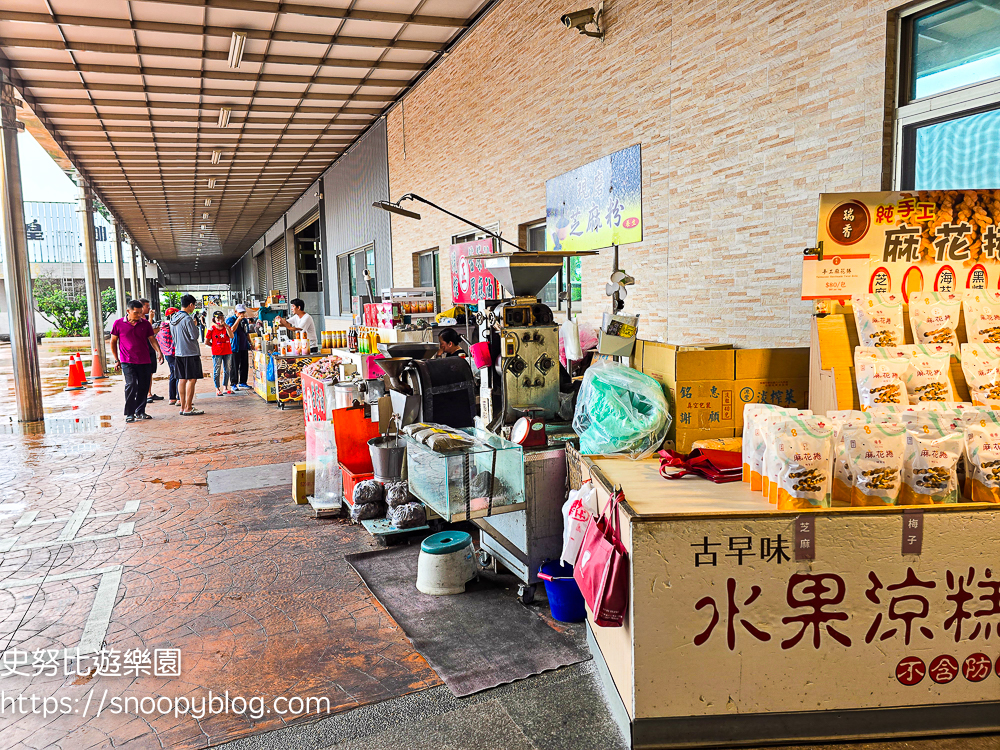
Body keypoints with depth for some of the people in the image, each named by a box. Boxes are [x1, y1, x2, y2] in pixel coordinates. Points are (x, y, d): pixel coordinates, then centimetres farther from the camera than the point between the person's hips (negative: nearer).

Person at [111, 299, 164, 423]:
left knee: (143, 387, 6)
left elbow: (152, 339, 9)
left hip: (144, 361, 3)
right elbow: (113, 341, 9)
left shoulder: (145, 323, 6)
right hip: (127, 362, -3)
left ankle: (140, 412, 20)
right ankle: (129, 414, -4)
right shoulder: (118, 324, 1)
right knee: (131, 385, -14)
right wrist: (116, 360, 6)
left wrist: (159, 351, -9)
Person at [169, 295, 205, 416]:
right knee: (192, 380, -3)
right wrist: (195, 325, 0)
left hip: (178, 353, 8)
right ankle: (188, 408, -3)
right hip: (190, 353, -8)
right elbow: (195, 336, -15)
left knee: (182, 380, 11)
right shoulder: (187, 319, -16)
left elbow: (173, 335, 18)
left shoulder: (173, 318, 10)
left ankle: (183, 407, 14)